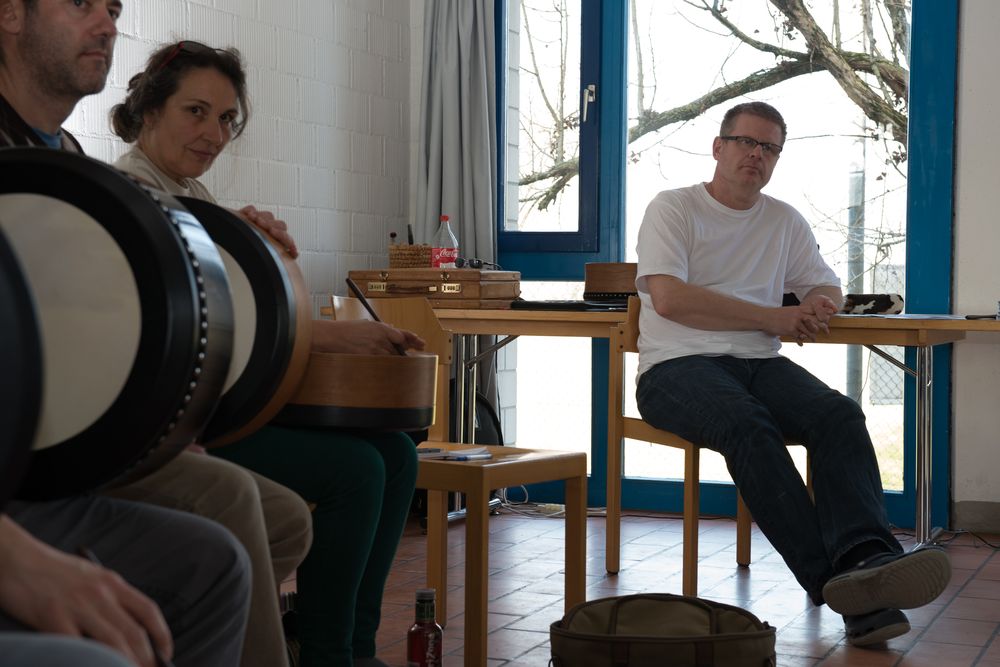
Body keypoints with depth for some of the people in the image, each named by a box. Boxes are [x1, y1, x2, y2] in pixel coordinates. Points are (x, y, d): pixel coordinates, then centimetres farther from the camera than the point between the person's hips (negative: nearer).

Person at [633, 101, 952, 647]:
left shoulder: (785, 222, 22)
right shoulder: (673, 208, 6)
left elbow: (829, 288, 29)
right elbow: (668, 298, -9)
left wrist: (819, 303, 0)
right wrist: (773, 318, -7)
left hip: (760, 363, 5)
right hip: (680, 366, -5)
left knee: (840, 415, -28)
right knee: (749, 425, -37)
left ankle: (867, 556, -49)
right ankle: (832, 579, -45)